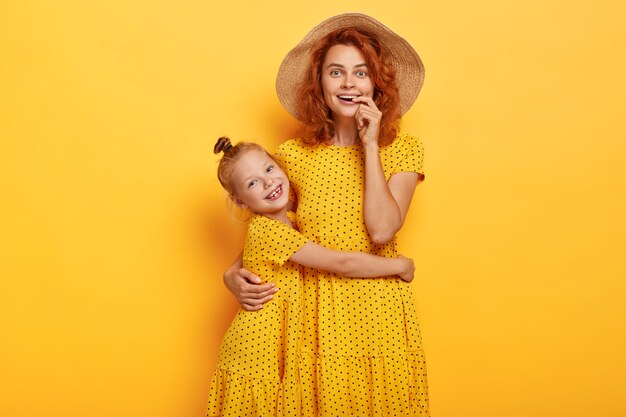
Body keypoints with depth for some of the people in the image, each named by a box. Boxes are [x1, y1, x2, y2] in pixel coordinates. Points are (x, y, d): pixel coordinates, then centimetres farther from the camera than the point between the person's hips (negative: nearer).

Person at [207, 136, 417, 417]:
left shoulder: (287, 223, 7)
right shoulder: (268, 230, -21)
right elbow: (343, 264, -21)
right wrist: (400, 265, -10)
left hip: (279, 349, 8)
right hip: (257, 354, -8)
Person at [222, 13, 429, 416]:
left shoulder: (403, 149, -2)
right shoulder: (293, 154, 1)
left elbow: (381, 231, -16)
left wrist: (370, 146, -12)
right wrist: (234, 274, -7)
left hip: (380, 311, 0)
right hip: (315, 311, 1)